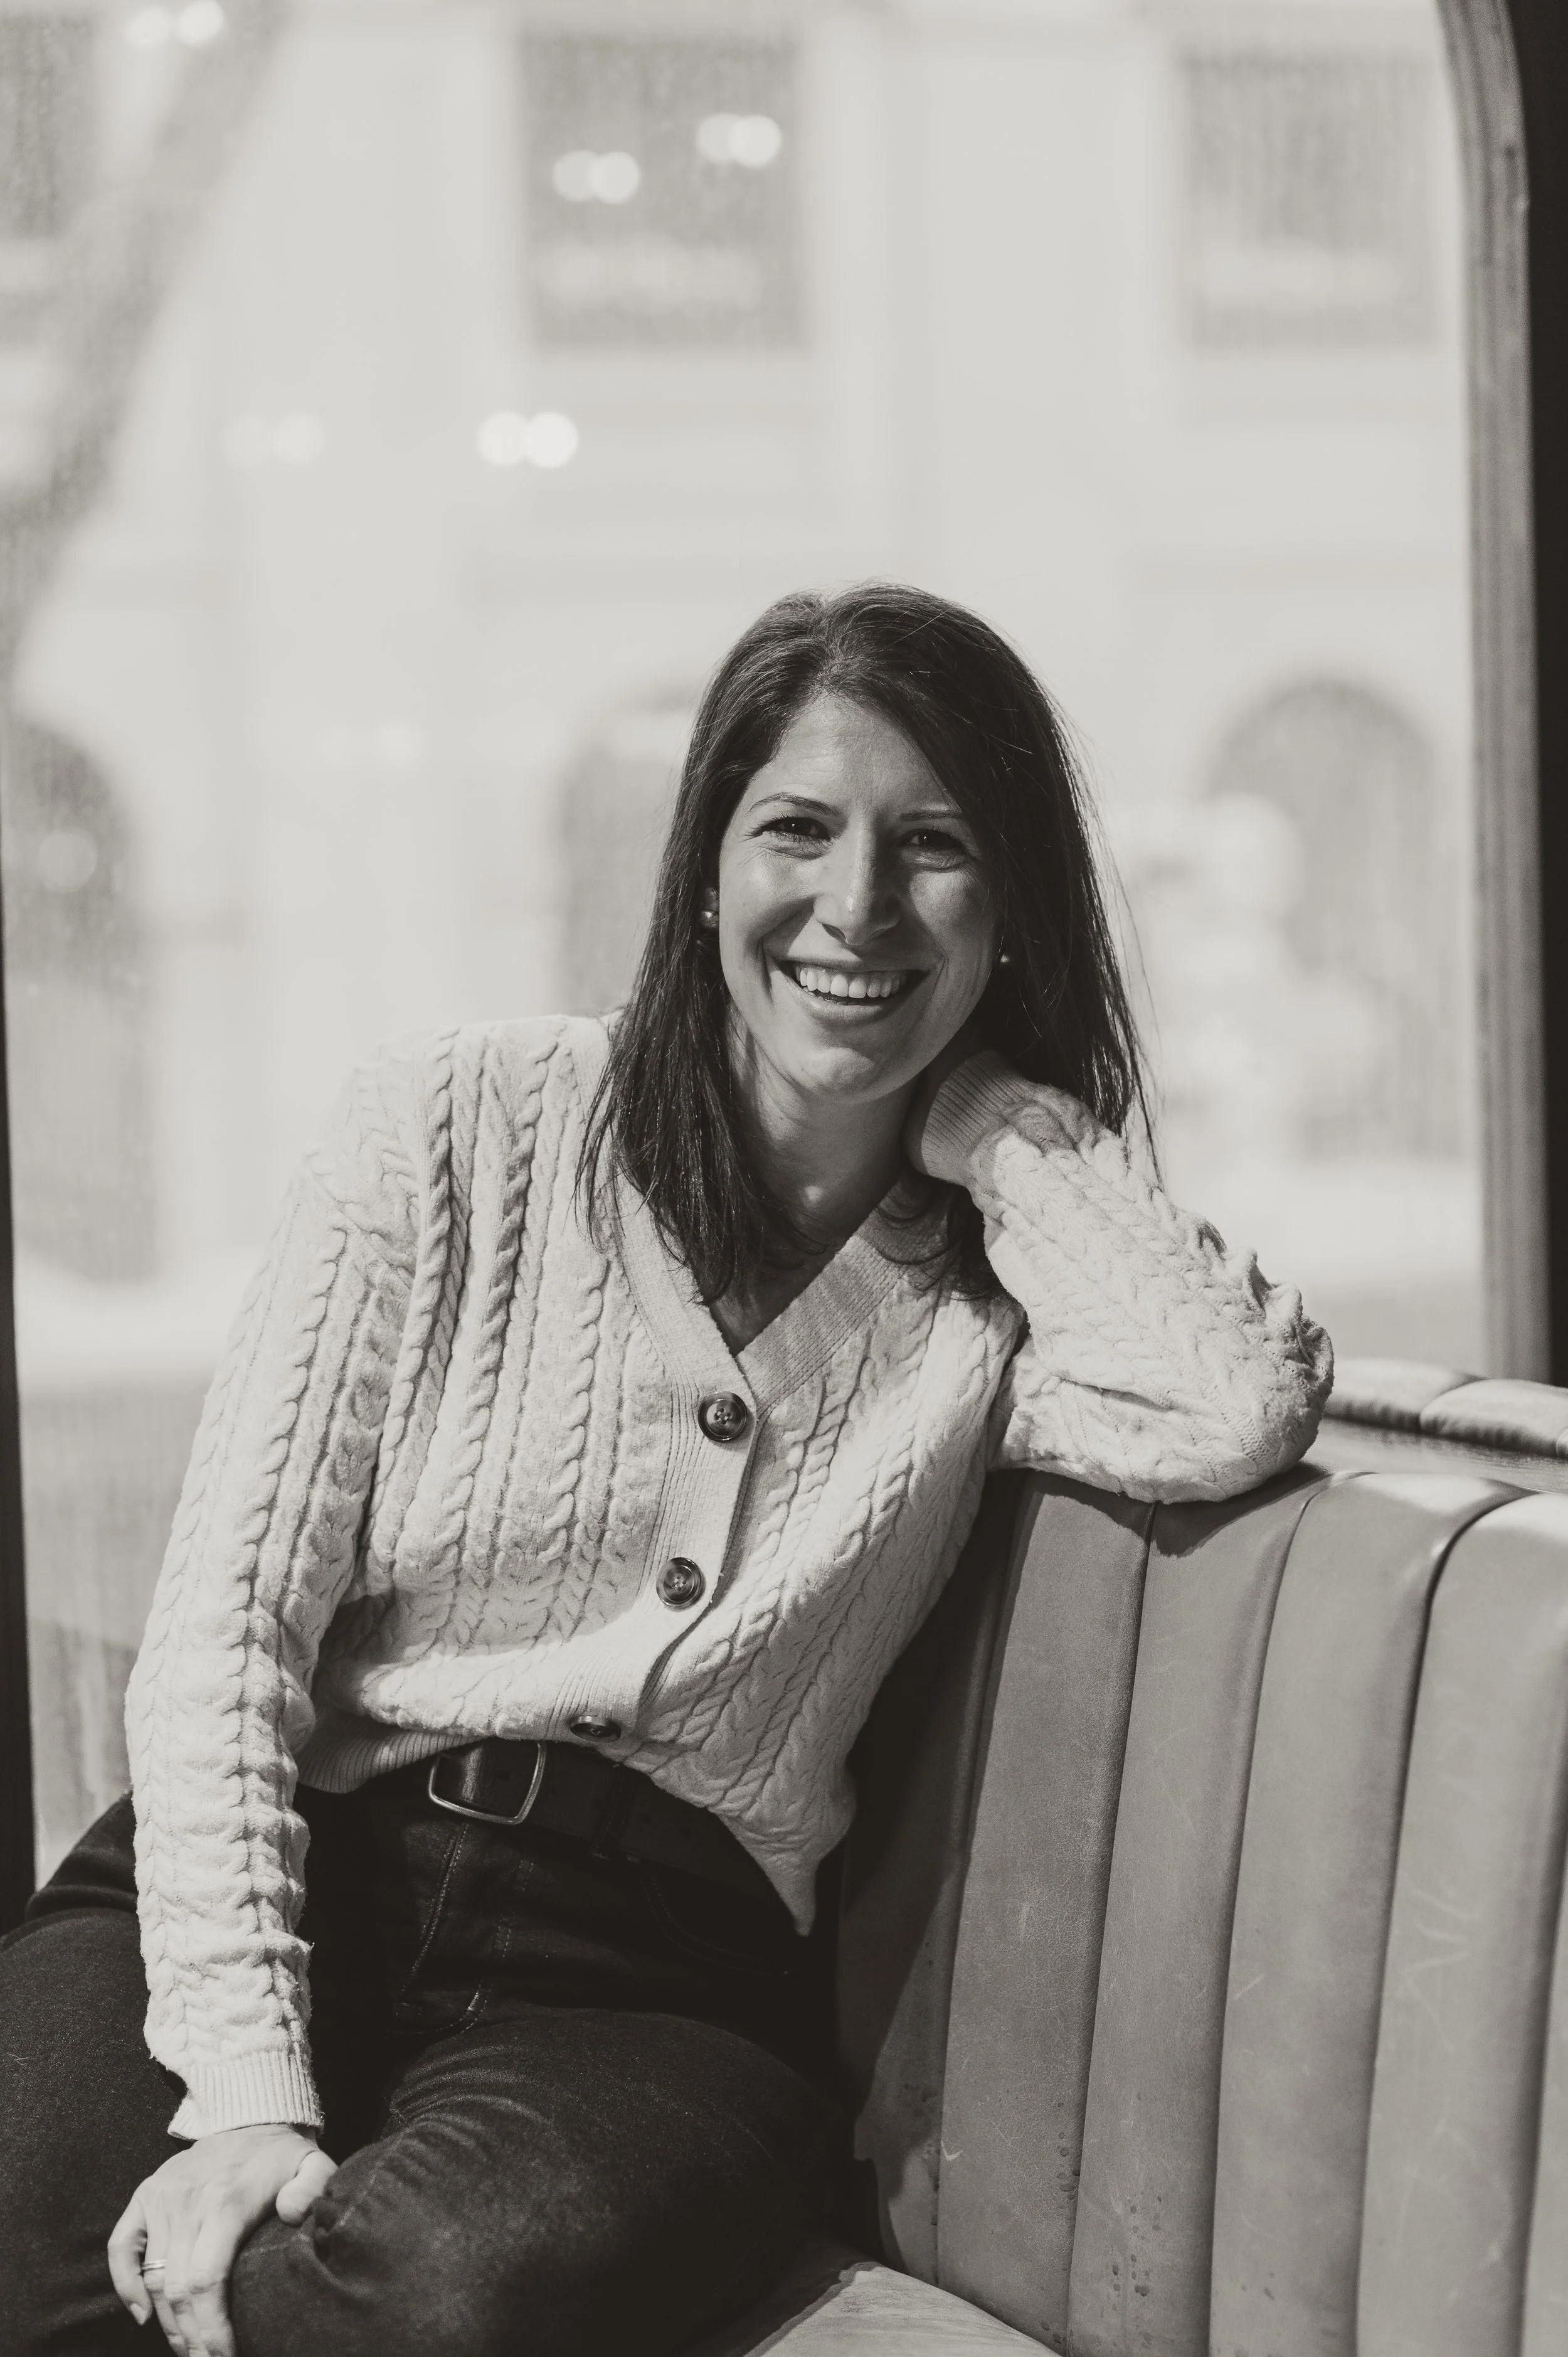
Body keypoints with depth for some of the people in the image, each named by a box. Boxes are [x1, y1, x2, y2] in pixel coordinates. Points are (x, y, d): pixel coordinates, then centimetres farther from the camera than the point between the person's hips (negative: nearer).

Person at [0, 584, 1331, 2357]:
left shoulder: (997, 1292, 9)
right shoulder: (458, 1129, 4)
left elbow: (1243, 1412, -16)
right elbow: (227, 1628, -1)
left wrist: (988, 1115, 0)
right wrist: (245, 2087, -14)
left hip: (647, 1972, 1)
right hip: (309, 1876, -1)